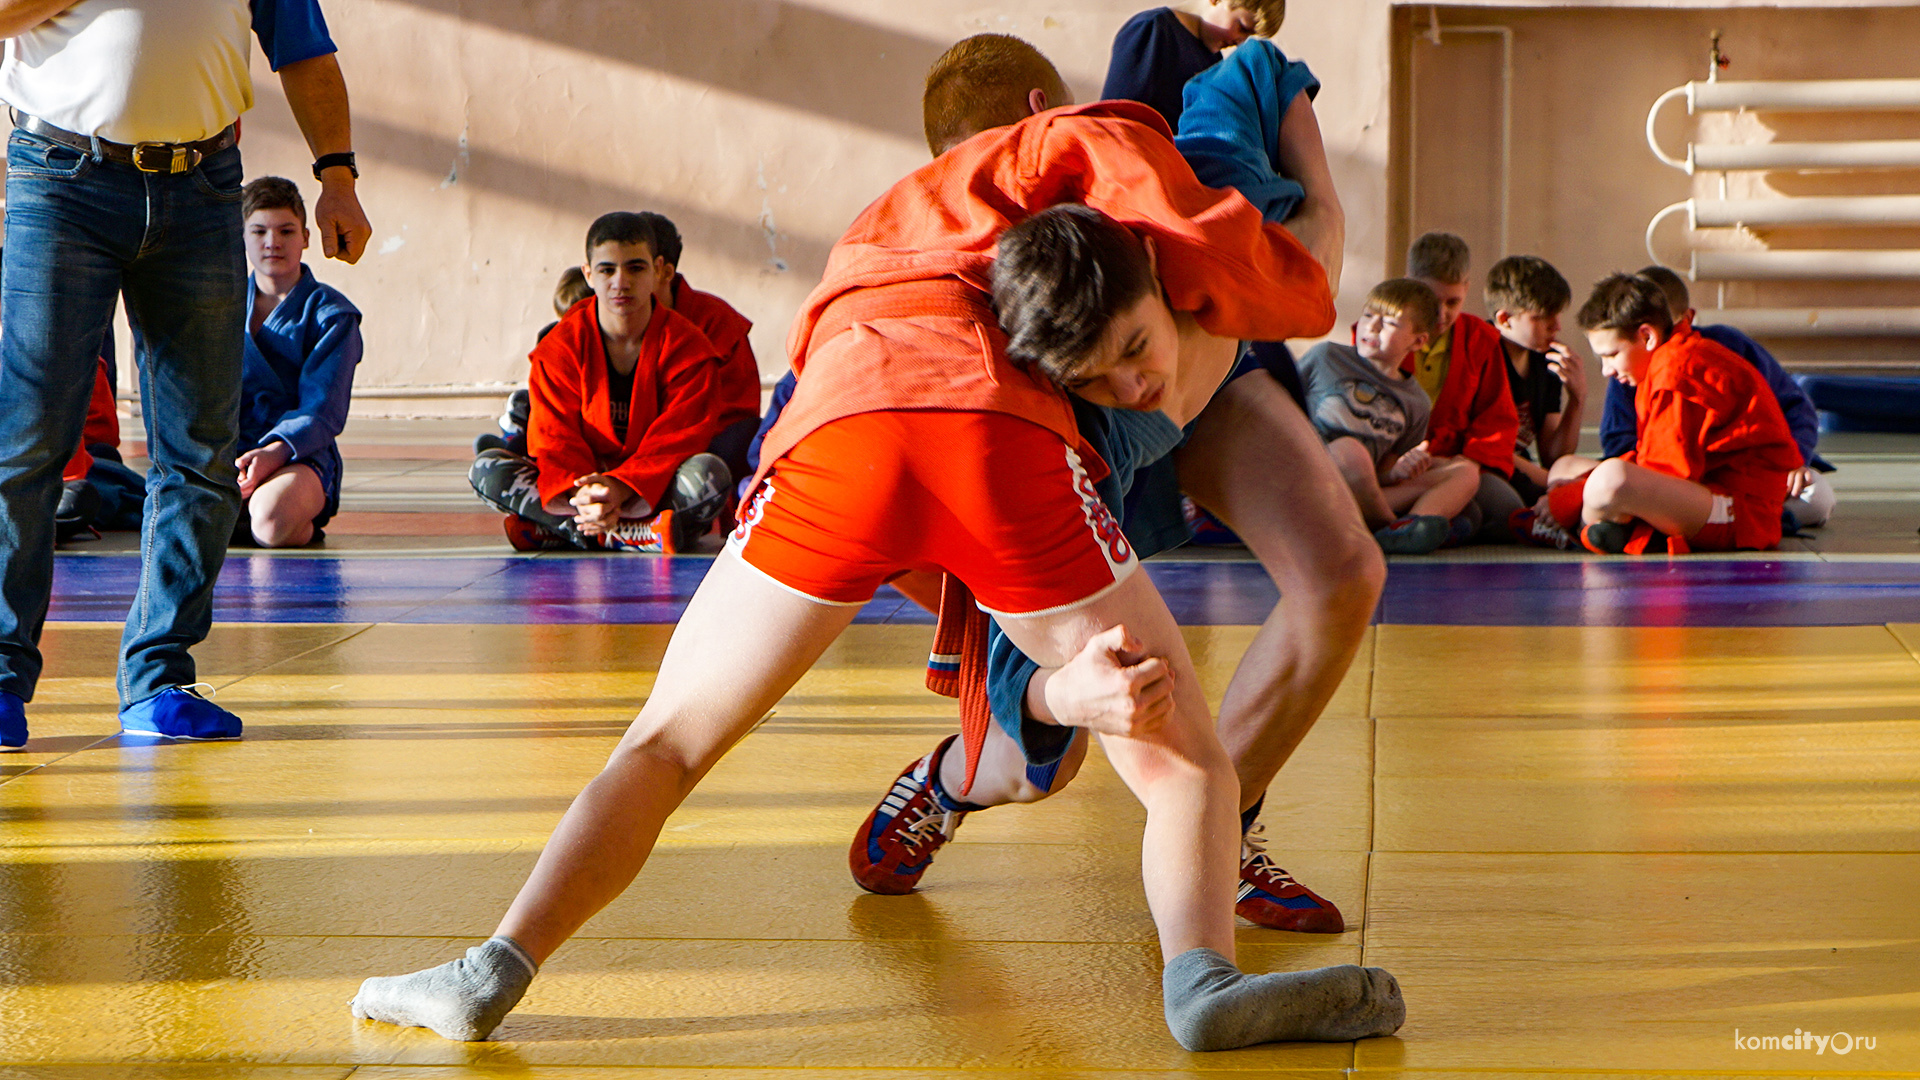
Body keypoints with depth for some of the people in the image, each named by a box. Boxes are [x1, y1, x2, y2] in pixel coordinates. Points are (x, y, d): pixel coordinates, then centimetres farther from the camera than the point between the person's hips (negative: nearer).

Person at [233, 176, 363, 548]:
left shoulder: (331, 313, 4)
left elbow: (322, 412, -6)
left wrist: (275, 451, -25)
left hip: (299, 456, -3)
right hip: (226, 455, 3)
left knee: (272, 521, -38)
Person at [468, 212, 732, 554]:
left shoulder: (687, 347, -5)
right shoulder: (559, 347, -1)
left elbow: (676, 439, -14)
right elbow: (556, 437, -8)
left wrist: (621, 488, -33)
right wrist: (579, 494, -31)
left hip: (652, 493, -1)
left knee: (710, 473, -34)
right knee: (486, 469, -20)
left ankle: (549, 529, -27)